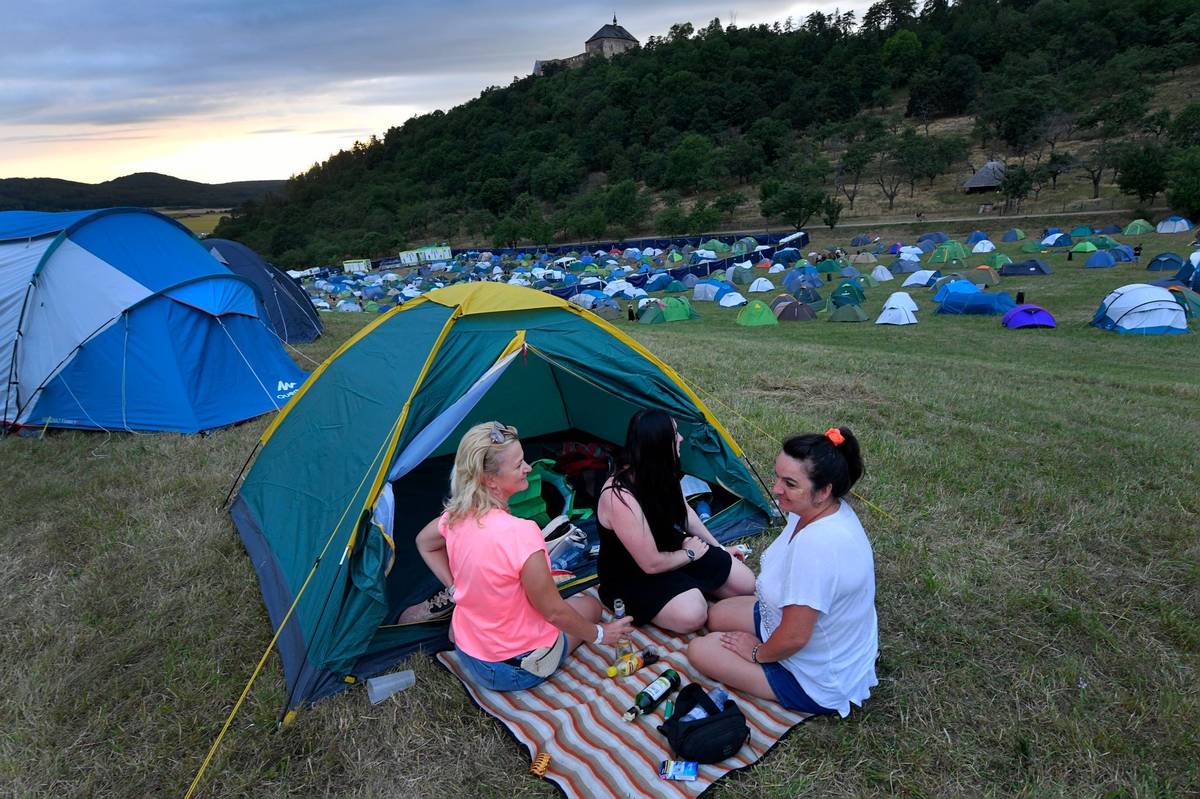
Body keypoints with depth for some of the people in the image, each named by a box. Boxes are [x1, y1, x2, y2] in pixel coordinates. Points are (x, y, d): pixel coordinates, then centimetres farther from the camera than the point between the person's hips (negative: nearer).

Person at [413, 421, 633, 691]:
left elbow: (423, 543, 13)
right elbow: (553, 610, -22)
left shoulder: (457, 516, -11)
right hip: (517, 671, -6)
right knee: (589, 605, 18)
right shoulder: (521, 533, -33)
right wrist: (600, 634, -5)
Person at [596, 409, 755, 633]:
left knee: (745, 583, 1)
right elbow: (651, 564, -28)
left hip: (673, 550, 8)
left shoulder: (661, 474, -10)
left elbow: (685, 512, 11)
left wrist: (718, 547, 17)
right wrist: (689, 554, -11)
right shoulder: (621, 498, -35)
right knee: (692, 615, -32)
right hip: (634, 576, -7)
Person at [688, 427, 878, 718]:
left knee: (699, 650, -2)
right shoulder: (827, 509, -10)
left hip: (817, 681, -9)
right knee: (718, 615, 18)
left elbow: (793, 638, -31)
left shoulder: (817, 544, -40)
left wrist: (757, 653, -12)